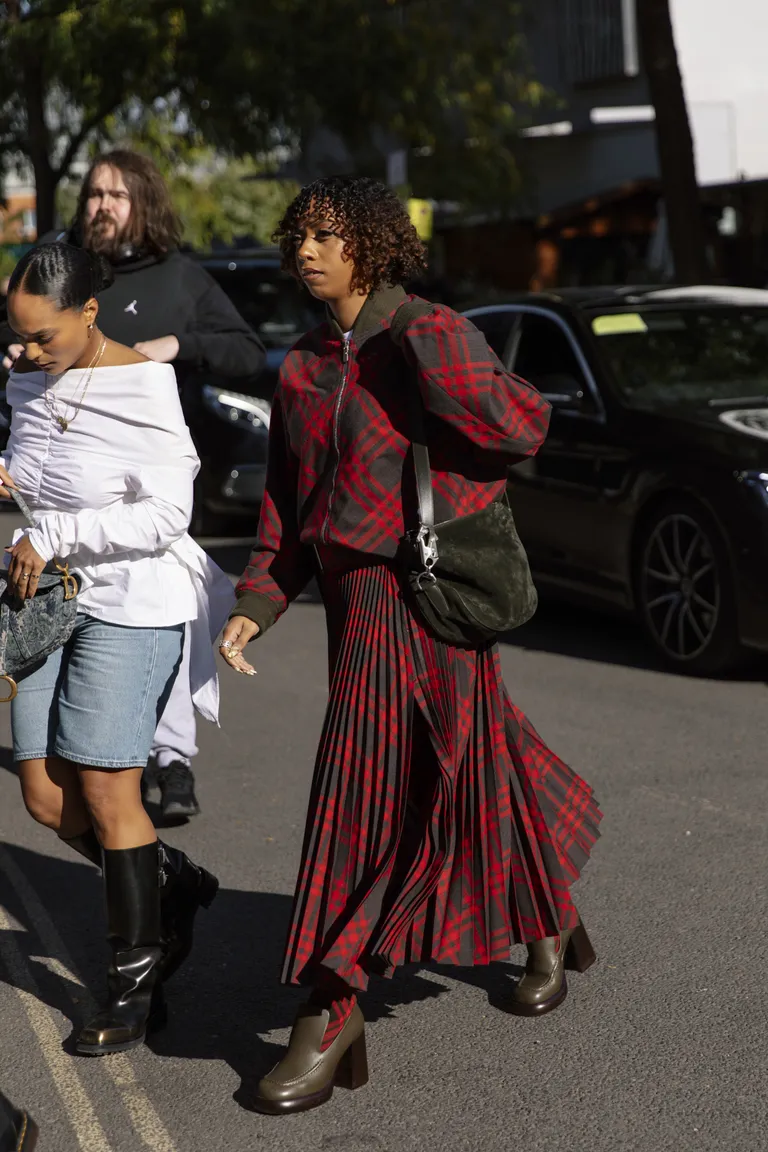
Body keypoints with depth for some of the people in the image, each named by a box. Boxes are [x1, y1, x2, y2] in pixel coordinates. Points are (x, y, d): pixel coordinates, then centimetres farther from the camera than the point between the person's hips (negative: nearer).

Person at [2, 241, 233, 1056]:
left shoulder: (143, 384, -14)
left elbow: (165, 513, -19)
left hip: (132, 605, -7)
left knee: (105, 793, -4)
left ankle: (135, 981, 11)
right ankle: (173, 885, 30)